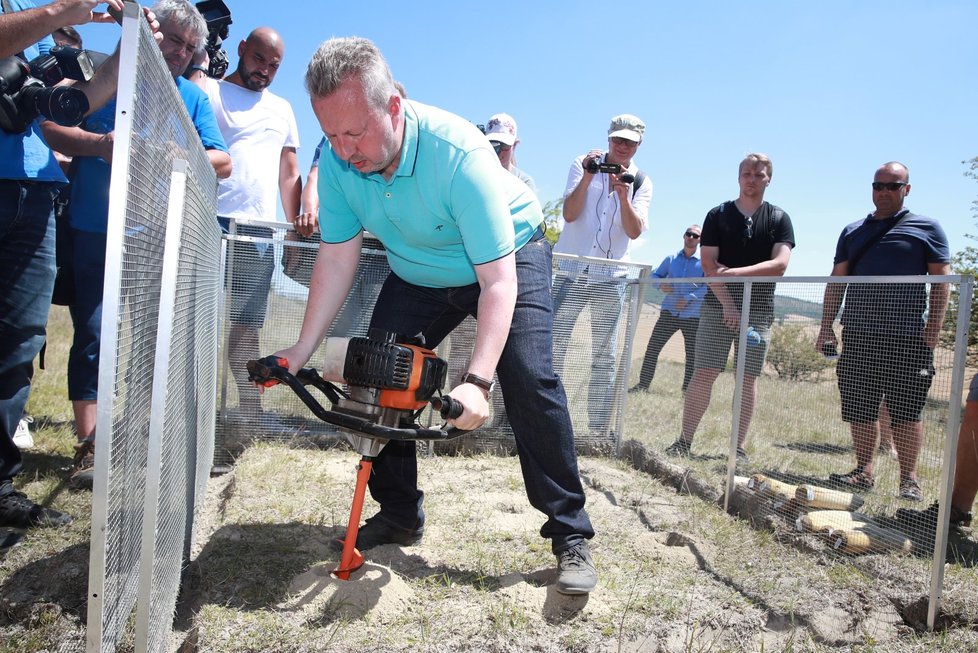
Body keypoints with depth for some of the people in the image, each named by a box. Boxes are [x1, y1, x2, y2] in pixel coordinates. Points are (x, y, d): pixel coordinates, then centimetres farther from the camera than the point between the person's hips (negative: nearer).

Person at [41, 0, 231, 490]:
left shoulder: (193, 97, 12)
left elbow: (223, 163, 3)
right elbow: (50, 128, 0)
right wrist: (99, 144, -18)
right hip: (95, 232, -2)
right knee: (92, 335, -3)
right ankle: (89, 446, 2)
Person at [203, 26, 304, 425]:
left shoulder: (282, 109, 24)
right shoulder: (207, 92, 8)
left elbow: (289, 174, 21)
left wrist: (295, 223, 8)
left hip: (260, 232, 5)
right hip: (211, 223, -4)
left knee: (248, 323, 7)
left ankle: (249, 404, 12)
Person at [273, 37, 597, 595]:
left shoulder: (458, 154, -36)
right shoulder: (338, 158, -20)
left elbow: (498, 281, -37)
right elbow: (338, 258, -11)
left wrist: (477, 381, -46)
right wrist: (303, 349, -16)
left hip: (508, 260, -5)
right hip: (417, 274, 6)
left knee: (529, 380, -22)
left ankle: (571, 534, -11)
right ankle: (400, 515, 14)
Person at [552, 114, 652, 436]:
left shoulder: (641, 182, 5)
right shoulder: (583, 164, 2)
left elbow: (635, 231, -8)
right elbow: (569, 214, -9)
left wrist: (623, 194, -20)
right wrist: (588, 177, -20)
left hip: (610, 278, 1)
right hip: (572, 271, -1)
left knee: (604, 357, 4)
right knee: (553, 345, -4)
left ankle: (598, 430, 11)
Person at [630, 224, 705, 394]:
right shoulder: (671, 259, 9)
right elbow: (655, 276, 16)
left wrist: (689, 298, -19)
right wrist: (661, 285, -6)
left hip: (693, 316, -2)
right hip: (669, 312, 2)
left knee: (692, 354, 5)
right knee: (652, 348, -4)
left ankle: (687, 389, 17)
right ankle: (643, 384, 2)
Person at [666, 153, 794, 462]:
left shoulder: (779, 219, 6)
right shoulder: (717, 215, 5)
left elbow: (779, 264, -8)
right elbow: (708, 264, -3)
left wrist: (736, 272, -17)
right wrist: (727, 304, -12)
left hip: (758, 310, 1)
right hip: (718, 306, 0)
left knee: (748, 378, 3)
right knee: (703, 374, -4)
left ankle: (739, 448, 10)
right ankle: (684, 441, 3)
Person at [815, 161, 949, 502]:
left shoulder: (926, 227, 6)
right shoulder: (853, 231, 17)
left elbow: (941, 279, 1)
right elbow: (836, 282, 16)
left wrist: (934, 327, -9)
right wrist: (826, 327, 10)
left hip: (907, 337, -4)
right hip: (857, 336, 4)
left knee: (906, 411, -1)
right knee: (860, 409, 7)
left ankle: (909, 480, 7)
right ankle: (863, 472, 17)